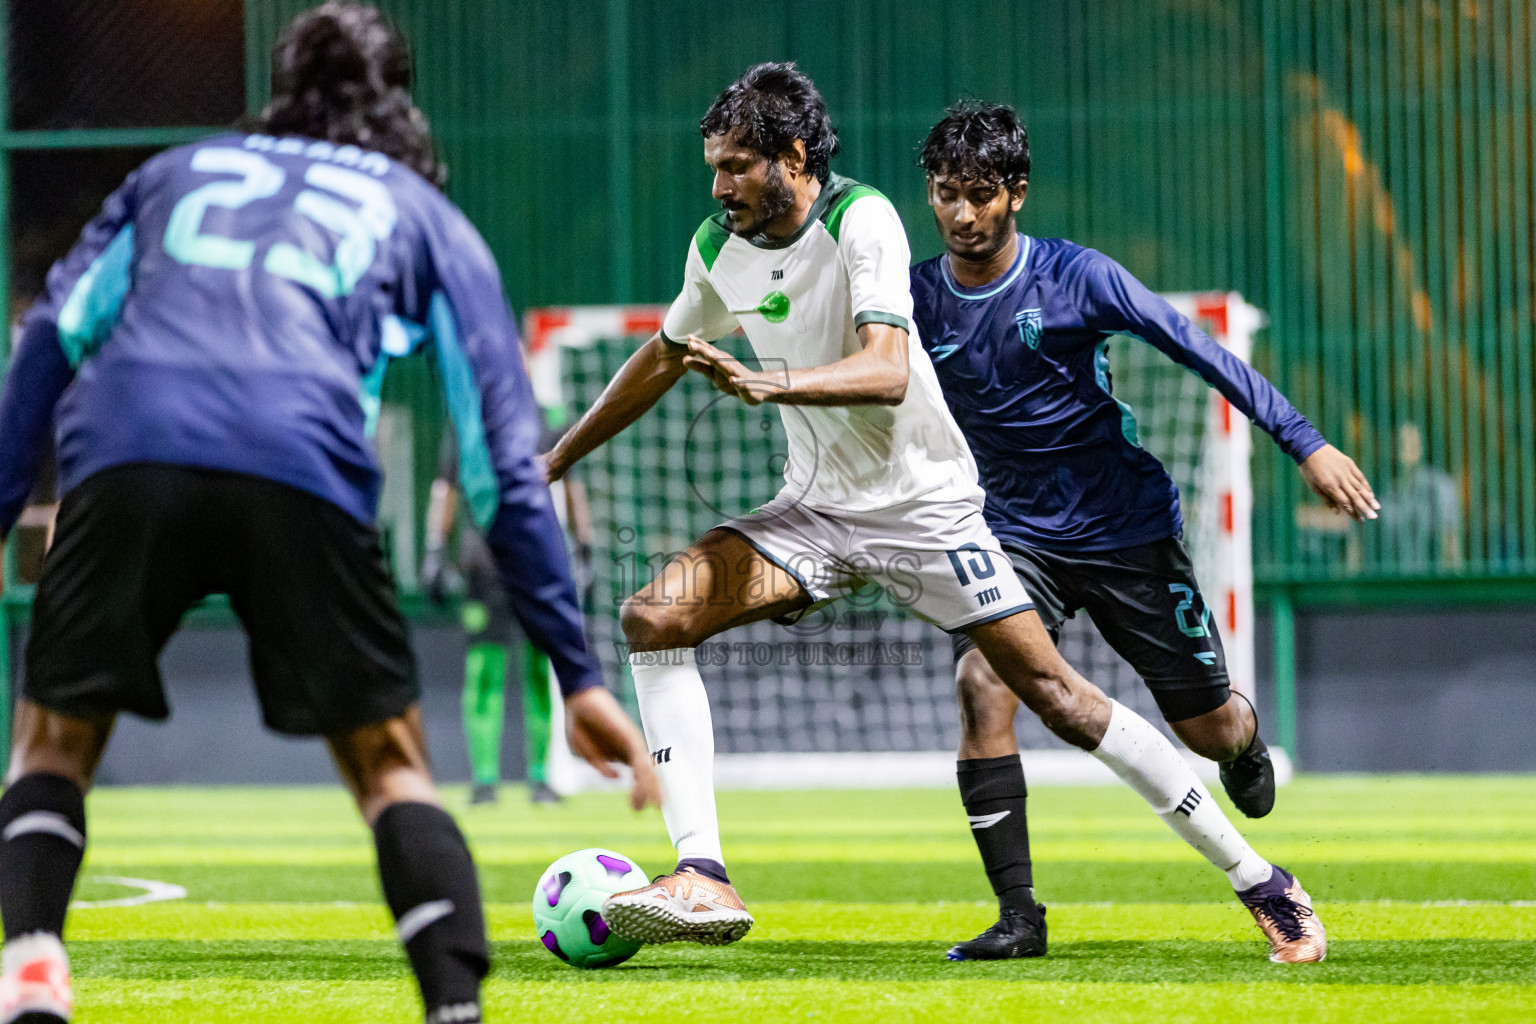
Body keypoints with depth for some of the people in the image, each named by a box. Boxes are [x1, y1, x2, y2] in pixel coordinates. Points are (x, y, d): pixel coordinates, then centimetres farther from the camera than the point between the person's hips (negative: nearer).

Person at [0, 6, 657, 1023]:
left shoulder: (175, 172, 35)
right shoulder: (428, 218, 29)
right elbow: (505, 465, 22)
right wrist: (579, 675, 21)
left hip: (122, 453, 1)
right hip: (303, 471, -1)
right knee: (391, 765, 15)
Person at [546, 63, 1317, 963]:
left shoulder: (861, 220, -19)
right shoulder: (721, 247, 0)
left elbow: (886, 372, -32)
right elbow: (662, 359, 19)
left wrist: (764, 382, -45)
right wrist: (554, 461, 23)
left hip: (926, 506, -6)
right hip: (815, 509, 6)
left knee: (1055, 693, -9)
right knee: (655, 615, -16)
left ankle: (1257, 877, 2)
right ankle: (703, 882, -20)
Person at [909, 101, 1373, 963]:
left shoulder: (1076, 277, -15)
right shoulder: (918, 300, -6)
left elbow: (1198, 349, -13)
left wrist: (1305, 443, -17)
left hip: (1128, 526, -2)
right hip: (1019, 534, 2)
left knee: (1208, 726, 6)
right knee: (981, 684, -24)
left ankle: (1247, 737, 47)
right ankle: (1016, 912, -17)